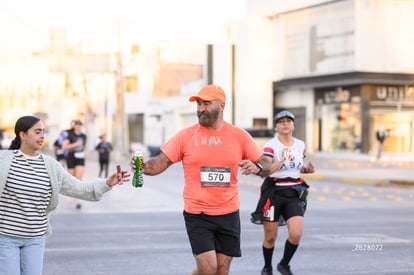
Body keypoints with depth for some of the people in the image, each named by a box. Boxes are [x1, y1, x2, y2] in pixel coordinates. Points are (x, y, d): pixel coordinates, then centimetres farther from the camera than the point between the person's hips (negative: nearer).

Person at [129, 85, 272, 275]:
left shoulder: (239, 136, 1)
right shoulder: (186, 135, -3)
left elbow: (266, 165, 2)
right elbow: (160, 163, -6)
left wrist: (256, 167, -21)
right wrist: (143, 166, -27)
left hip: (229, 214, 2)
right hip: (197, 215, -2)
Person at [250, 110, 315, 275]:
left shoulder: (300, 145, 7)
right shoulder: (271, 145, -9)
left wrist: (307, 169, 2)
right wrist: (282, 159, -30)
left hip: (294, 194, 3)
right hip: (274, 193, -3)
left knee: (296, 234, -11)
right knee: (270, 237, 6)